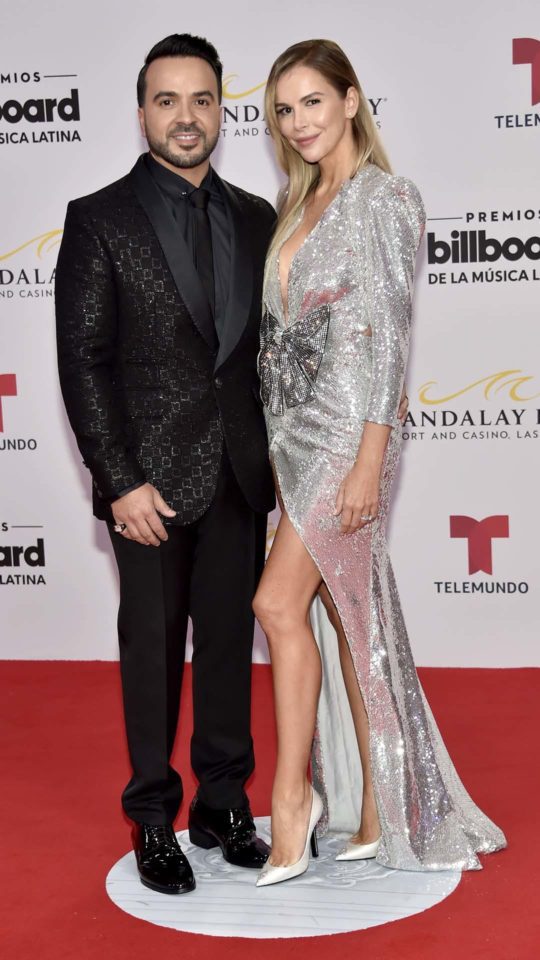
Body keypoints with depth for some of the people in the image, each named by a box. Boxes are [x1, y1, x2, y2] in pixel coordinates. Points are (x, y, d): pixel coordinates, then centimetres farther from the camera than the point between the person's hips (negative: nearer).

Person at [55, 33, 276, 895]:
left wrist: (280, 454, 6)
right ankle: (154, 818, 21)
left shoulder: (255, 219, 9)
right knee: (153, 649, 6)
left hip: (240, 476, 4)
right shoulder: (99, 220, -3)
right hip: (151, 478, -4)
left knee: (231, 641, 12)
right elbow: (83, 363, -8)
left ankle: (224, 805, 26)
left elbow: (270, 346, 13)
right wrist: (121, 482, -14)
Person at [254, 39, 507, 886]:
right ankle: (377, 812, 16)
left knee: (281, 601, -14)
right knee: (349, 613, 9)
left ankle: (291, 798, 0)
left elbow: (388, 334, -14)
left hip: (347, 426, -8)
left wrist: (369, 459, -20)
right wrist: (279, 442, 16)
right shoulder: (302, 204, 17)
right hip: (296, 427, 8)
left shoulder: (385, 197, -7)